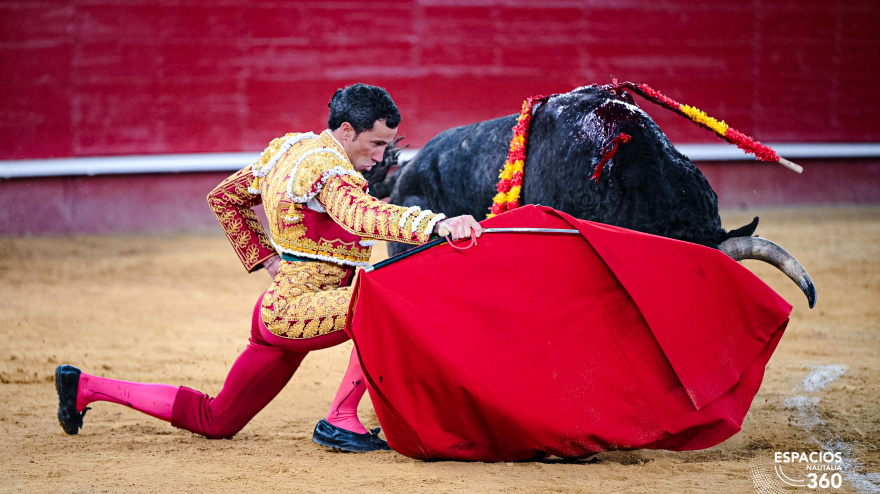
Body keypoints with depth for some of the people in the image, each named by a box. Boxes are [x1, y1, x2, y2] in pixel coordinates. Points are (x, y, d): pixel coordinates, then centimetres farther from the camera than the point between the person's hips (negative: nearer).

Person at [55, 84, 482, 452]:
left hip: (276, 306, 10)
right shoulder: (327, 168, -18)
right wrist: (436, 223, -52)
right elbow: (360, 216, -40)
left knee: (215, 420, 20)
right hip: (297, 310, -10)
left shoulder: (287, 147, 11)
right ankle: (340, 420, -23)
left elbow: (224, 198, 23)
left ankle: (85, 387, 26)